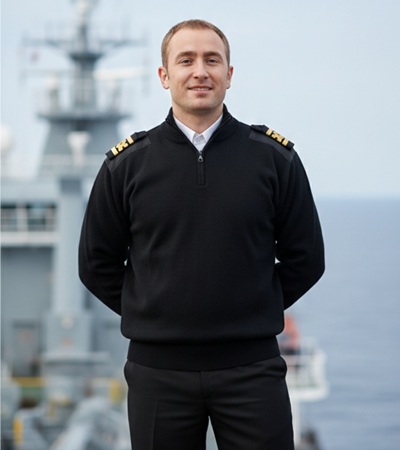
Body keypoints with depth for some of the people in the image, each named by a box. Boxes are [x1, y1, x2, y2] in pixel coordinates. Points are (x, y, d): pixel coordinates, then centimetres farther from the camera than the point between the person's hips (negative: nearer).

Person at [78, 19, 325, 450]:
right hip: (158, 367, 1)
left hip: (251, 366, 0)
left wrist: (254, 311, 5)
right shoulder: (126, 164, 4)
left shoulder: (275, 157, 3)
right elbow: (97, 265, 9)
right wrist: (154, 315, 5)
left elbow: (304, 260, 8)